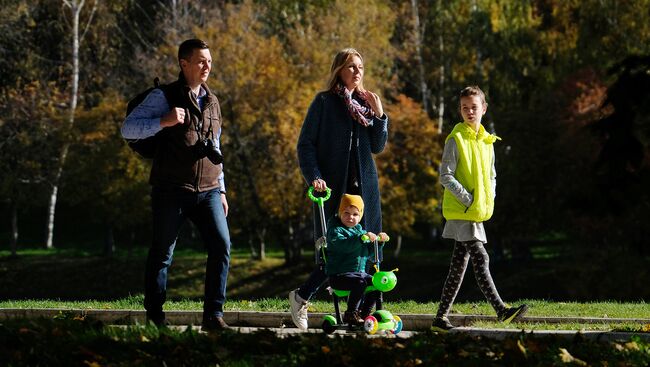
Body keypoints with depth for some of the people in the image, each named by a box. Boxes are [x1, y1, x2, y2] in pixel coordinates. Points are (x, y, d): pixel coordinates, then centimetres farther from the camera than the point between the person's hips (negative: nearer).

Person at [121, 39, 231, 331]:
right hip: (171, 191, -4)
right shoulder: (164, 97, -2)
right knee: (162, 254, 1)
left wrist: (221, 189, 21)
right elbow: (128, 128, -10)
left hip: (207, 191, 5)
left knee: (221, 246, -10)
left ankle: (213, 315, -5)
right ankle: (154, 317, 12)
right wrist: (164, 122, -24)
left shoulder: (212, 102, 18)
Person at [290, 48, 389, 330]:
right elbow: (306, 143, -2)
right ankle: (301, 297, 12)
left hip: (364, 185, 5)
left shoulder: (365, 103, 14)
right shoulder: (325, 102, 0)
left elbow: (377, 147, 12)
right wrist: (314, 177, -14)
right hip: (333, 185, -5)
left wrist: (379, 115, 0)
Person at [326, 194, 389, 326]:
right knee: (359, 282, -31)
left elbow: (368, 252, 23)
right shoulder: (335, 230, -8)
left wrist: (378, 240, 7)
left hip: (358, 271, 8)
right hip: (339, 275, -8)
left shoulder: (359, 230, 18)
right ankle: (350, 314, -21)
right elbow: (344, 244, -30)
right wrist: (363, 237, -38)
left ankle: (363, 314, 4)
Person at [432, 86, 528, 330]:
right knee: (480, 259, -15)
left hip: (478, 213, 7)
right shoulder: (456, 140, -7)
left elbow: (491, 176, 24)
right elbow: (445, 176, -12)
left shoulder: (487, 141, 14)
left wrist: (488, 199, 6)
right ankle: (501, 310, -21)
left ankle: (441, 317, 12)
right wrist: (468, 199, -17)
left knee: (459, 264, 8)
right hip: (460, 212, -7)